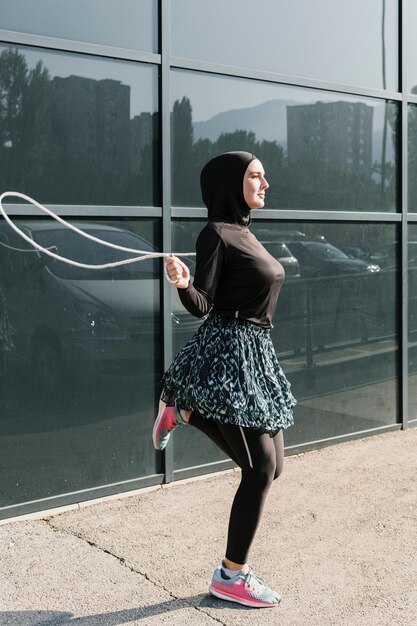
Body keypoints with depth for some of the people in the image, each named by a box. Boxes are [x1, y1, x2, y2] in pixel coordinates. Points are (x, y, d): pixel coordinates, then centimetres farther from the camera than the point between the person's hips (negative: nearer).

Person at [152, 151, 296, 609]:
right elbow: (202, 305, -17)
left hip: (256, 354, 9)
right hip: (228, 354, -9)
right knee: (261, 466, -7)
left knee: (270, 465, 12)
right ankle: (230, 576, 7)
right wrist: (182, 284, -34)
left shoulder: (243, 232, 15)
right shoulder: (216, 234, -11)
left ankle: (182, 412, 24)